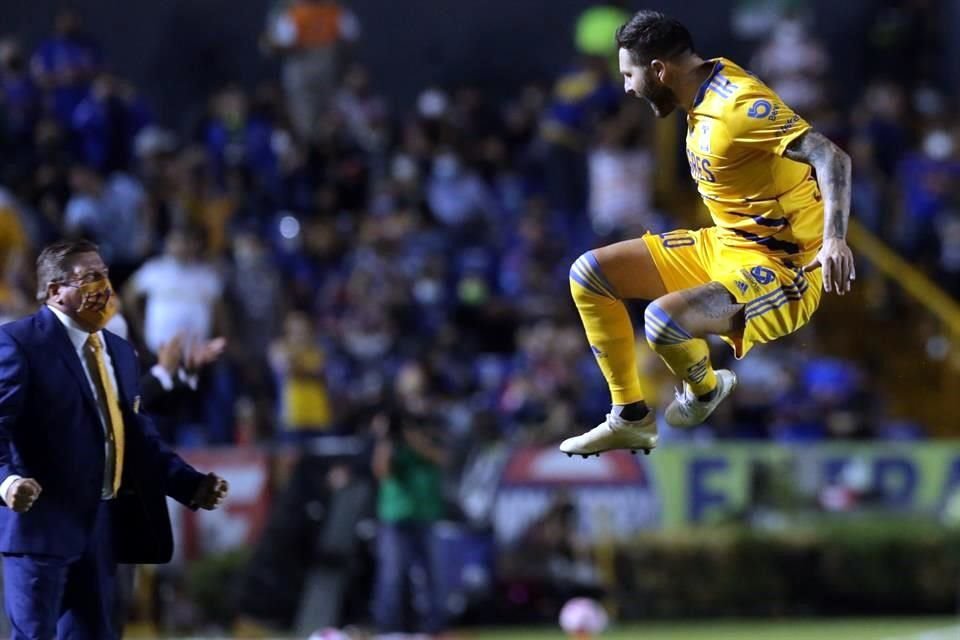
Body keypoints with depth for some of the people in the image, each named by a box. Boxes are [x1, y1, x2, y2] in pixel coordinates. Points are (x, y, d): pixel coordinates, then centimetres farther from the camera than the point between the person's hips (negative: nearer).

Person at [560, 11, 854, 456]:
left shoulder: (739, 106, -24)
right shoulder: (705, 95, 3)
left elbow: (831, 157, -32)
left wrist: (834, 238, -44)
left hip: (781, 269, -10)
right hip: (721, 246, 10)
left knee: (663, 320, -33)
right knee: (589, 274, 8)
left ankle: (706, 389, 2)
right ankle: (630, 419, 16)